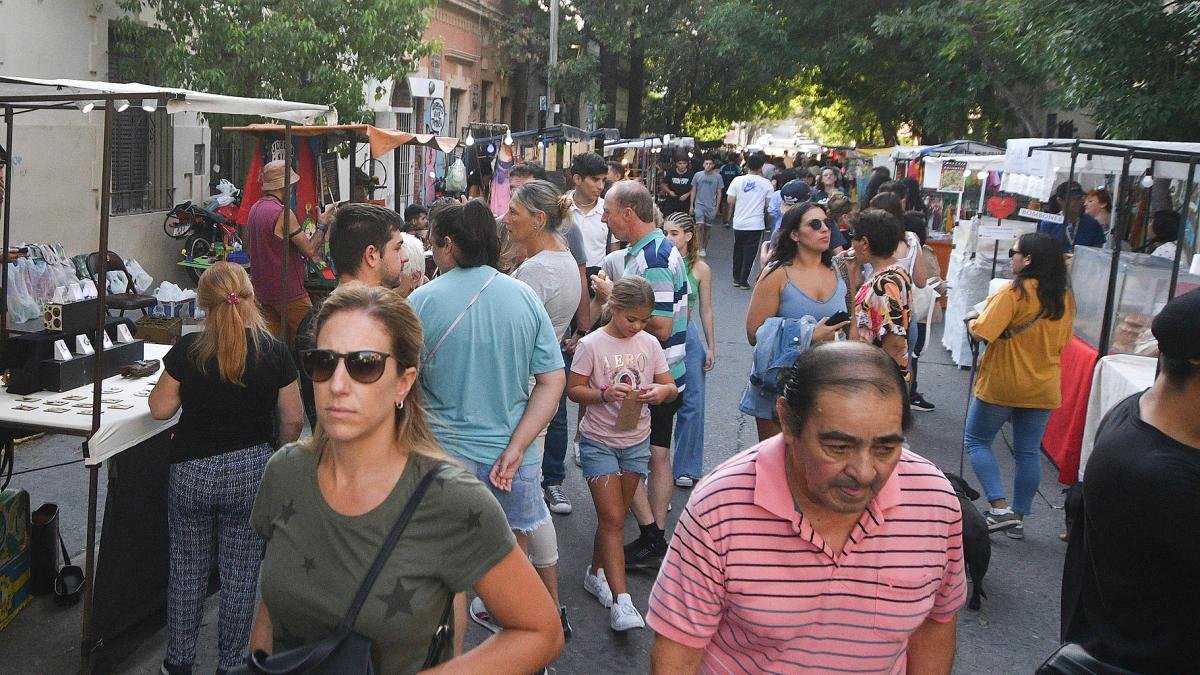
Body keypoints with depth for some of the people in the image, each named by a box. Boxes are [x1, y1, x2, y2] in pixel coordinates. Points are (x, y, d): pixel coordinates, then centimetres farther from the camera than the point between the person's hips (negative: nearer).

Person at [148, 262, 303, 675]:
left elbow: (160, 409, -1)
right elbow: (293, 420, -3)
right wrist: (278, 460, 13)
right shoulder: (275, 353, -8)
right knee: (241, 571, 10)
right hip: (252, 470, 0)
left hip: (192, 471, 0)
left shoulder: (187, 350, -9)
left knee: (187, 566, 16)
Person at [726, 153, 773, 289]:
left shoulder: (737, 181, -5)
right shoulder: (766, 183, -6)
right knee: (750, 252, 4)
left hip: (739, 222, 2)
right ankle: (744, 280, 3)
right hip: (756, 224, -2)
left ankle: (737, 279, 20)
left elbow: (730, 201, -4)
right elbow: (768, 205, -3)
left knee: (738, 250, 15)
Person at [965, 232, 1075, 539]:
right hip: (1043, 388, 6)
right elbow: (1063, 342, 14)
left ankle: (1000, 508, -3)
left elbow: (984, 331, -22)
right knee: (1028, 452, 12)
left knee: (977, 441, 8)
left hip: (1002, 384, -6)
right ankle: (1018, 518, 18)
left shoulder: (1015, 292, -17)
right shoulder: (1066, 298, 4)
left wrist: (973, 320, -2)